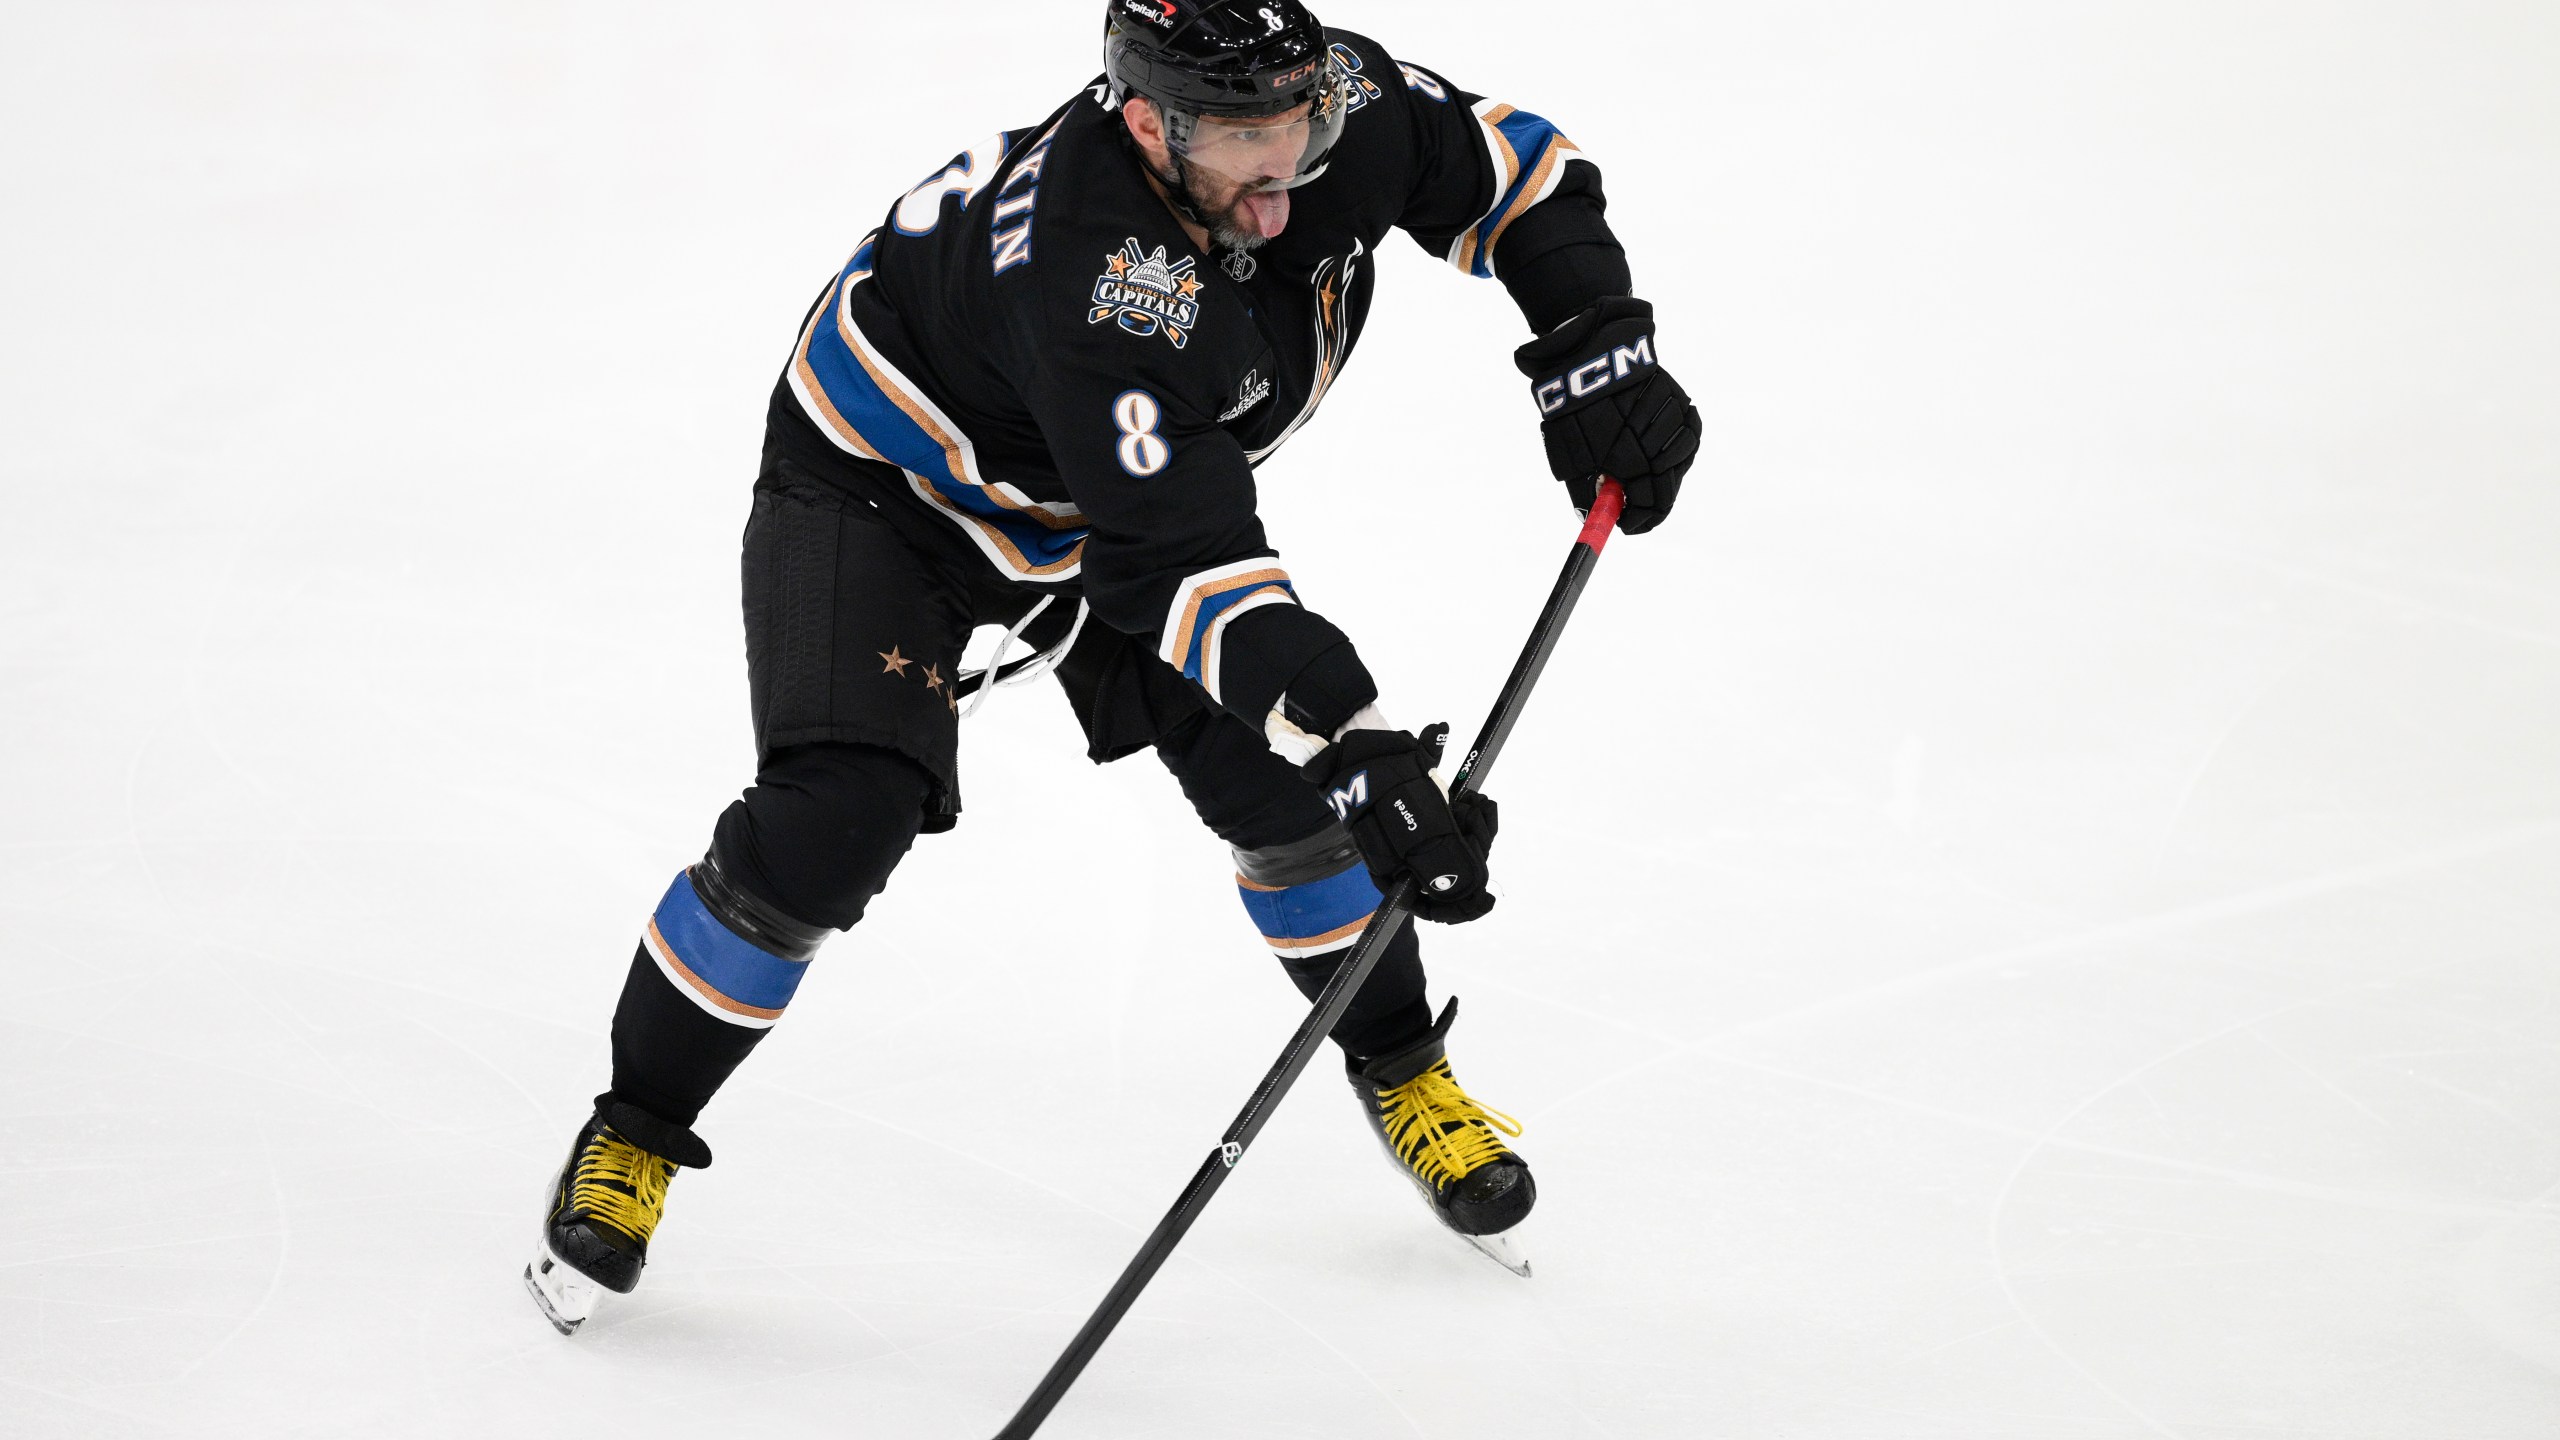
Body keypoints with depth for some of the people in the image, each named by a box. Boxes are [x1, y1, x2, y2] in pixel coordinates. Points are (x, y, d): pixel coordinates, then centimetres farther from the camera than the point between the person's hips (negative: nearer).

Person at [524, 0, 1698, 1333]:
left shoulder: (1347, 109, -25)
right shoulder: (1096, 269, -43)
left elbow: (1512, 174, -4)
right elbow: (1186, 566, -43)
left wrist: (1598, 348, -19)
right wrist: (1356, 747, -49)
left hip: (1148, 468, 6)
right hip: (886, 480, -6)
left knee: (1282, 779, -4)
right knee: (833, 822, -21)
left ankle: (1400, 1067, 23)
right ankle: (635, 1137, 0)